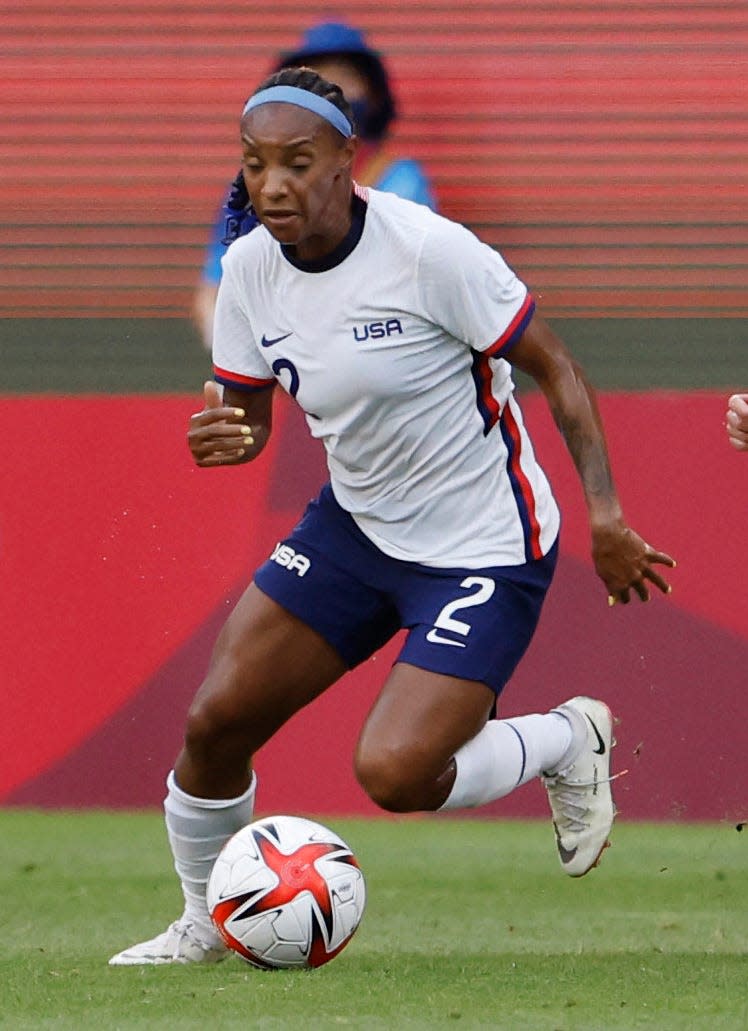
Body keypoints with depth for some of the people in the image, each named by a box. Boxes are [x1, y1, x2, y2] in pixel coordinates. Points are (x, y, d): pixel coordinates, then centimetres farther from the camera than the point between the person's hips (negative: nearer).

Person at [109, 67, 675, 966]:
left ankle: (568, 740, 9)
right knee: (215, 722, -3)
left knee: (392, 774, -20)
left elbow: (555, 368, -15)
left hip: (484, 550, -6)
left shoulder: (429, 251, -23)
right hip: (355, 526, 6)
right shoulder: (250, 269, -4)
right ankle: (203, 927, 23)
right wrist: (219, 439, -18)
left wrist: (604, 513, -21)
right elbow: (247, 415, 7)